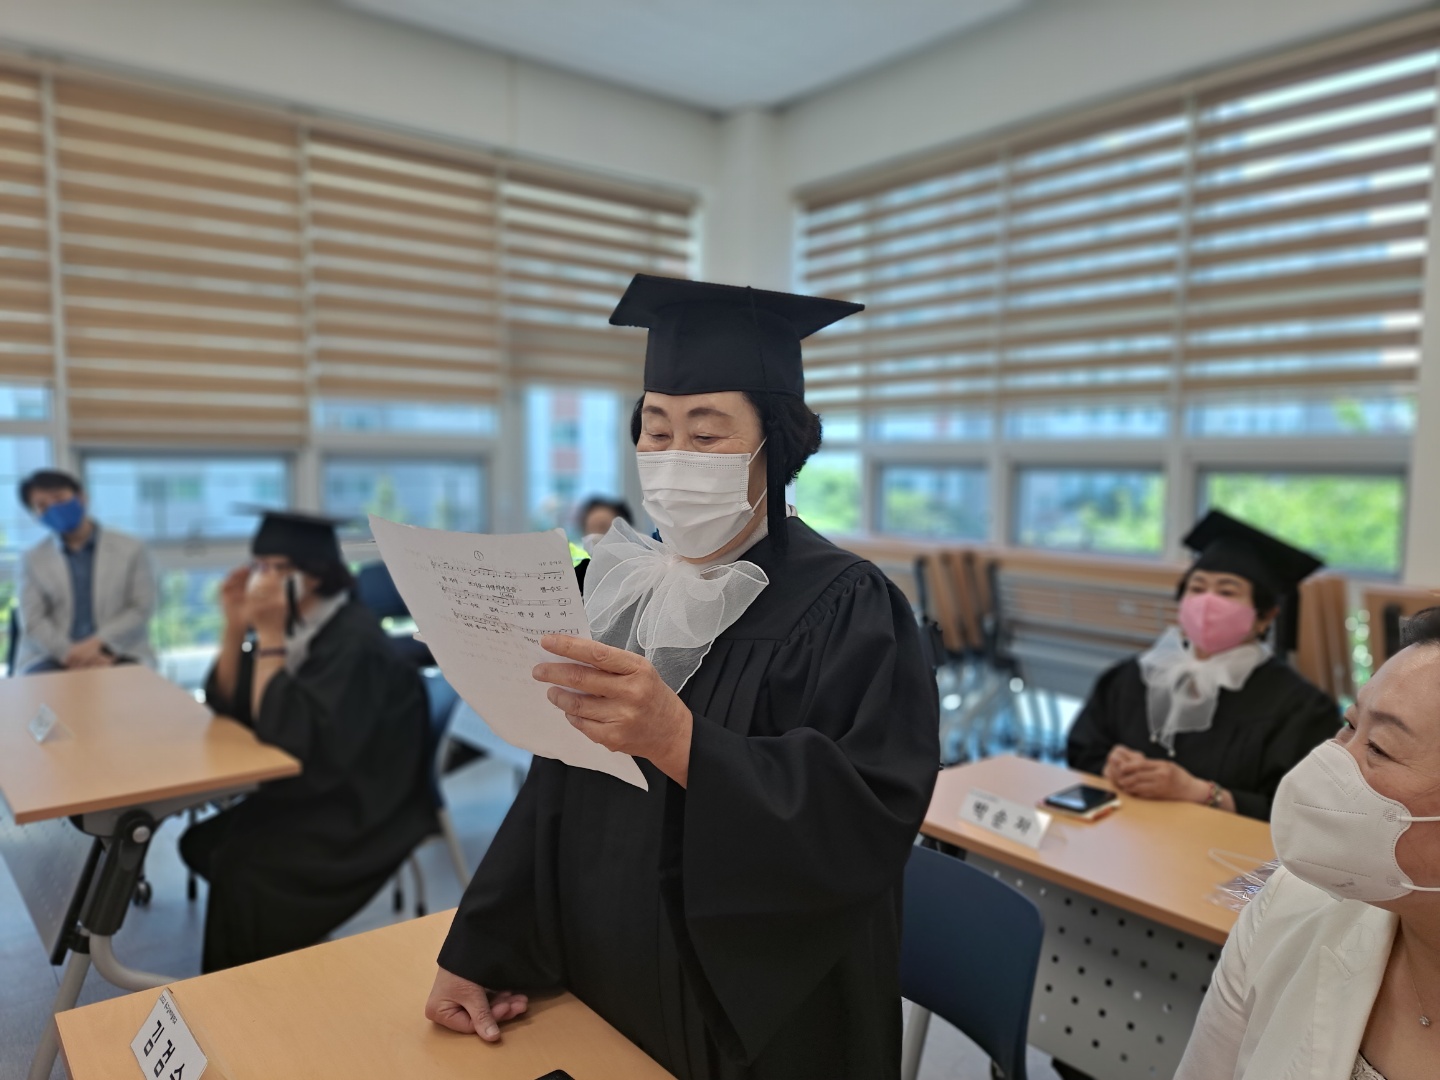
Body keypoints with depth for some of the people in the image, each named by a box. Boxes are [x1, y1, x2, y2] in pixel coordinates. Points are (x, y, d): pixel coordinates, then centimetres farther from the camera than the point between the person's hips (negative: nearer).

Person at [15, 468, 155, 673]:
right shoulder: (32, 560, 13)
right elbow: (33, 622, 3)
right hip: (54, 659, 1)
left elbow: (142, 609, 3)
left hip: (118, 655, -1)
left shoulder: (131, 549, 9)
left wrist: (97, 643, -13)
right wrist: (71, 653, -15)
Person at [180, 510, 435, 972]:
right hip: (310, 795, 9)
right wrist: (236, 626, -10)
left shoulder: (354, 640, -24)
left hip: (363, 816, -9)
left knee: (240, 865, -18)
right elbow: (226, 705, 5)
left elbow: (291, 734, -28)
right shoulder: (291, 624, 1)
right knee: (204, 843, 4)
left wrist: (270, 636, -27)